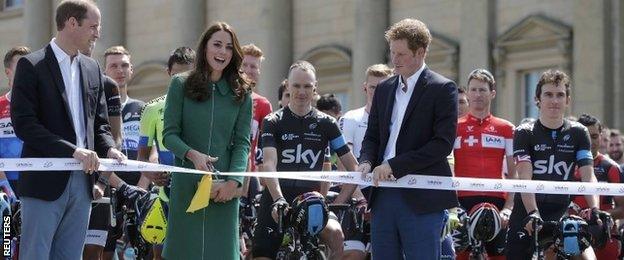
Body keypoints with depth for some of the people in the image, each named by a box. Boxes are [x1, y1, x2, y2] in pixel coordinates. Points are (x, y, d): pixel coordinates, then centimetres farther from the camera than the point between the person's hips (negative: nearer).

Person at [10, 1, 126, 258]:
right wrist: (73, 150, -20)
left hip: (82, 180, 6)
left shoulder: (92, 69, 15)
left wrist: (108, 148, -3)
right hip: (45, 179, -6)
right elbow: (24, 124, -13)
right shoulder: (32, 65, -5)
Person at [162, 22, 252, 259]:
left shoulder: (240, 93, 10)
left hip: (224, 186, 1)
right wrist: (192, 154, -18)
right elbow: (169, 134, 1)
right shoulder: (181, 84, 5)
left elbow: (242, 142, 4)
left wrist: (233, 181, -11)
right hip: (186, 184, -1)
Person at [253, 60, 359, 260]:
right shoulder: (273, 122, 3)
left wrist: (338, 204, -8)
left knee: (335, 233, -30)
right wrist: (278, 200, -30)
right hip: (275, 203, 0)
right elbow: (269, 164, -13)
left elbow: (353, 169, 6)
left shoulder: (326, 124, 7)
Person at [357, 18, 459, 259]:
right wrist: (366, 162, -3)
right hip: (384, 196, 6)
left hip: (422, 199, -6)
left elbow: (443, 143, -12)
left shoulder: (442, 89, -3)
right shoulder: (384, 89, 17)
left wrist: (394, 165, -15)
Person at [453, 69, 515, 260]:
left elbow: (514, 174, 8)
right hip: (462, 201, -1)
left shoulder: (506, 129, 10)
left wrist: (509, 207, -4)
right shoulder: (455, 127, 8)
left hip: (495, 201, 1)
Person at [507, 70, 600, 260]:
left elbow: (588, 176, -6)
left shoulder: (578, 133, 4)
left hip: (563, 215, 1)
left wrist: (595, 210, -23)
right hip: (526, 216, -1)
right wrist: (532, 214, -29)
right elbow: (525, 178, -14)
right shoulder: (524, 133, -2)